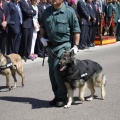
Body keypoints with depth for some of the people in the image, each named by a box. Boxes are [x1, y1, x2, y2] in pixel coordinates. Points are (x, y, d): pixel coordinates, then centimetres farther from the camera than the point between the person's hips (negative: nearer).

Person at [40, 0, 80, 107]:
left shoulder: (69, 11, -9)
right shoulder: (47, 11, 8)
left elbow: (76, 30, -7)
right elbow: (43, 26, 21)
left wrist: (76, 45, -12)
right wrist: (42, 38, 6)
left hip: (63, 45, -6)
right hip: (51, 45, 6)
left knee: (58, 71, -12)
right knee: (52, 72, 10)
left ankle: (62, 97, 0)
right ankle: (57, 95, 23)